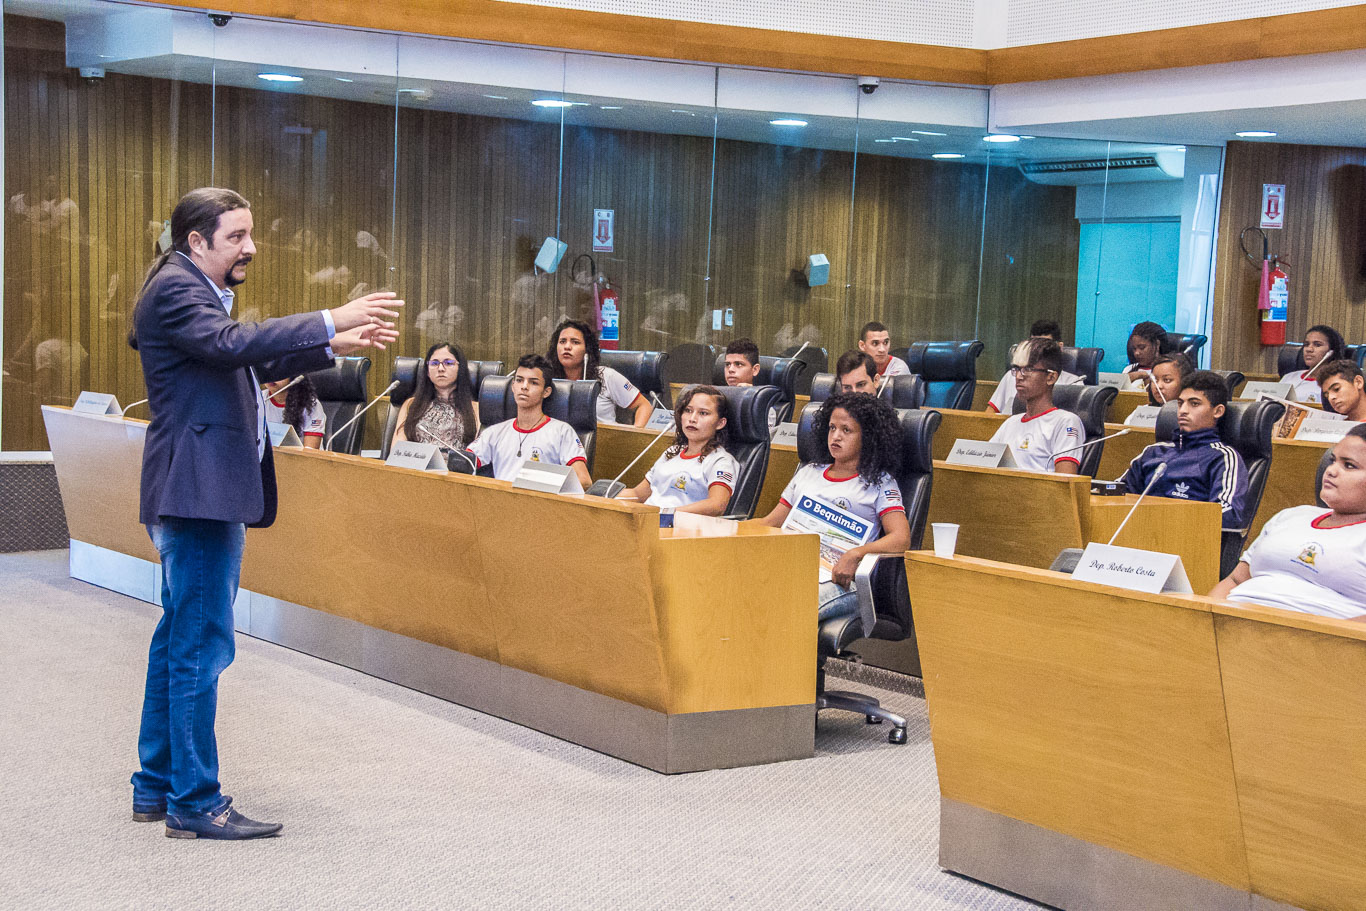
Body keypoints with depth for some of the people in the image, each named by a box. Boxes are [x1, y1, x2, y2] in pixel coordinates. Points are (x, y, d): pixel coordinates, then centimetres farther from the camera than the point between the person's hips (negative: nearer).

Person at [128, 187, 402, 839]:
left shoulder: (196, 291, 21)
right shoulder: (173, 290, -12)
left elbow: (253, 363, 26)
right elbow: (233, 343, -28)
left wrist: (332, 346, 16)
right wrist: (331, 322, -29)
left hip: (203, 494, 11)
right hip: (198, 492, -11)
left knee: (179, 639, 15)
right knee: (201, 645, -8)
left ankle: (156, 787, 23)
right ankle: (195, 803, -3)